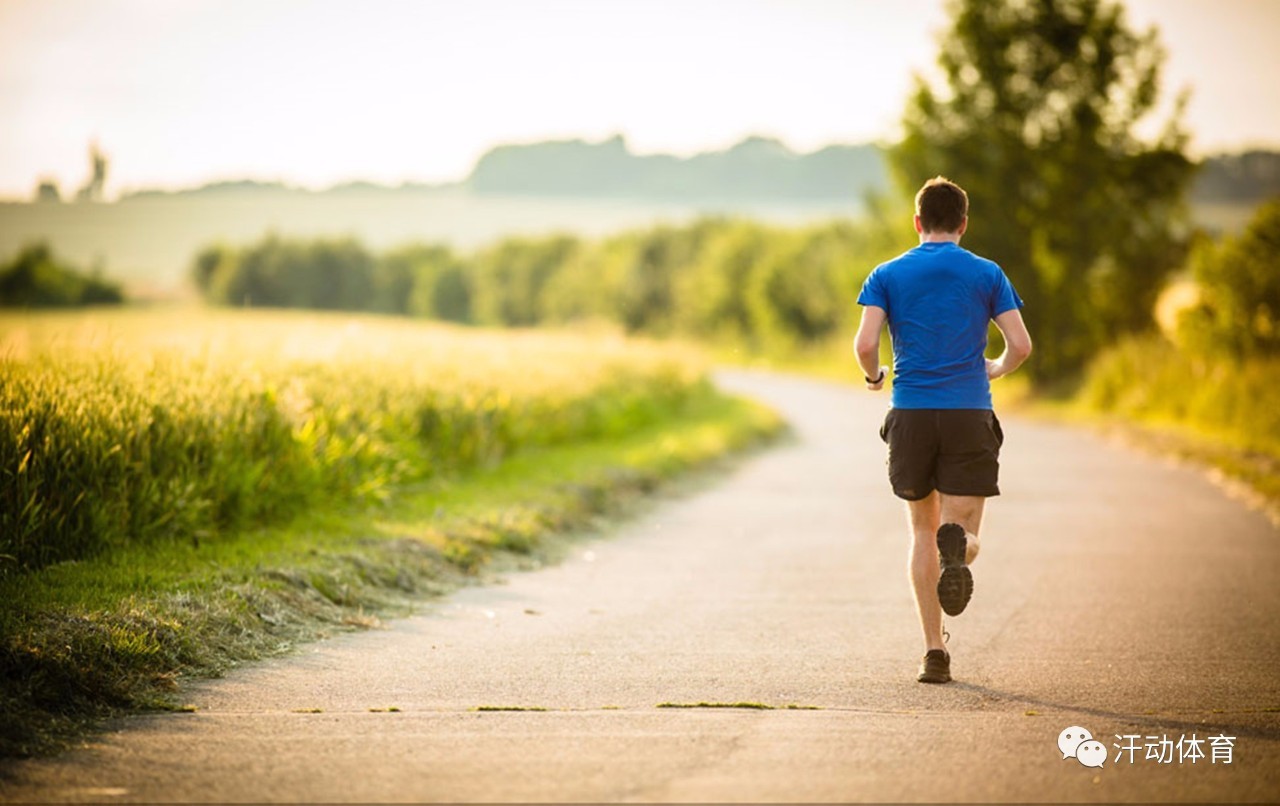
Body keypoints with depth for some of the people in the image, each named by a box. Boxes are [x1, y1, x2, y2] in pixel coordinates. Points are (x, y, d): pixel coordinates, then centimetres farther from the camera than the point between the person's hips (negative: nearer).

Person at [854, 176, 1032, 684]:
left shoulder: (888, 275, 5)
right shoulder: (987, 274, 5)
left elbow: (865, 344, -7)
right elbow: (1021, 345, -1)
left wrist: (873, 376, 15)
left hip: (911, 414, 1)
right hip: (969, 414, -1)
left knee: (923, 531, 14)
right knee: (963, 533, 3)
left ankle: (934, 652, 8)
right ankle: (957, 545, -37)